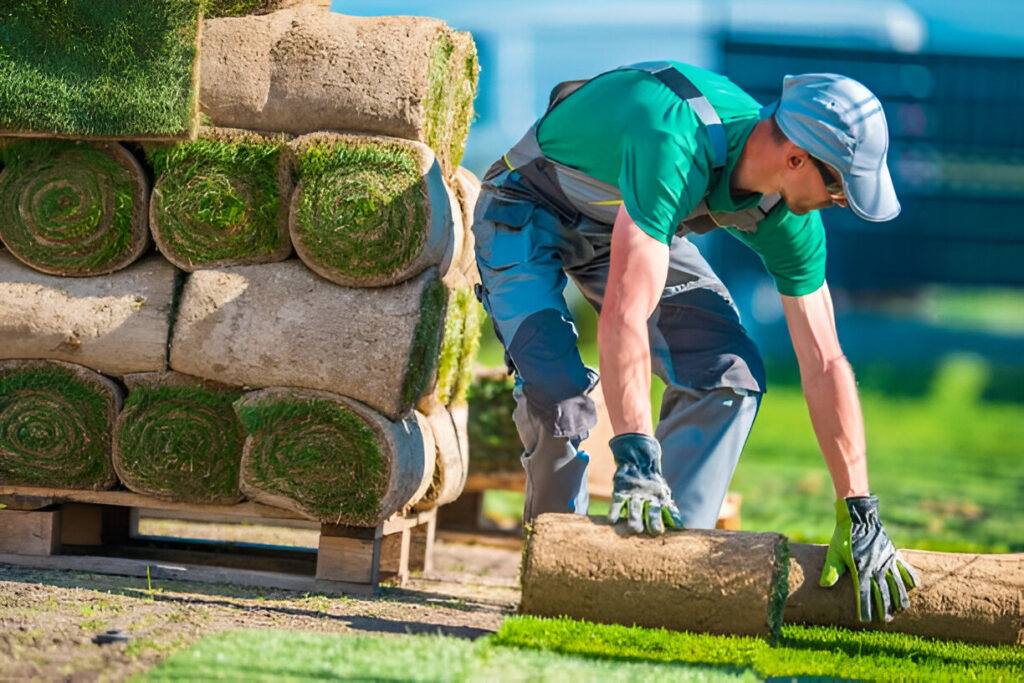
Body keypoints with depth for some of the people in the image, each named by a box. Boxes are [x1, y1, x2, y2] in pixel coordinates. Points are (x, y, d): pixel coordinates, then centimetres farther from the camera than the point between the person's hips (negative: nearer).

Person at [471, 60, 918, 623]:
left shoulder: (788, 218, -19)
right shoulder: (676, 149, -42)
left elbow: (824, 366, -13)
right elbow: (625, 312, -48)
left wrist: (860, 515, -16)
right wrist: (635, 461, -52)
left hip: (637, 221, 6)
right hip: (529, 212, -6)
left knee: (730, 373, -12)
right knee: (557, 387, -26)